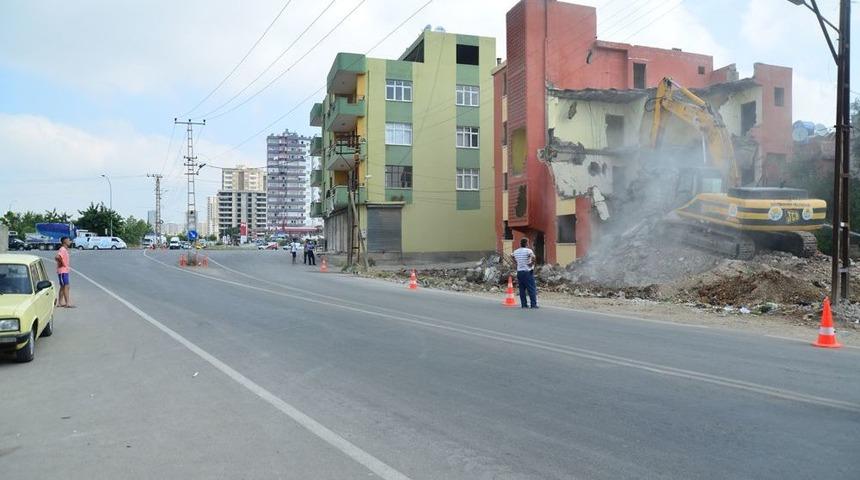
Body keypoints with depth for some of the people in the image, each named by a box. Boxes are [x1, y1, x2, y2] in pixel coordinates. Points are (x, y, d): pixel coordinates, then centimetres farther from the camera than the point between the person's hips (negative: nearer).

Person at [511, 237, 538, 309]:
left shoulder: (516, 251, 8)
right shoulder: (528, 250, -12)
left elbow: (512, 255, 29)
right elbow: (533, 257, -29)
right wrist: (532, 263, -14)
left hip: (519, 272, 6)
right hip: (527, 272, -6)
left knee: (522, 289, 9)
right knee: (532, 289, -1)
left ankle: (524, 304, 10)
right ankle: (533, 304, -1)